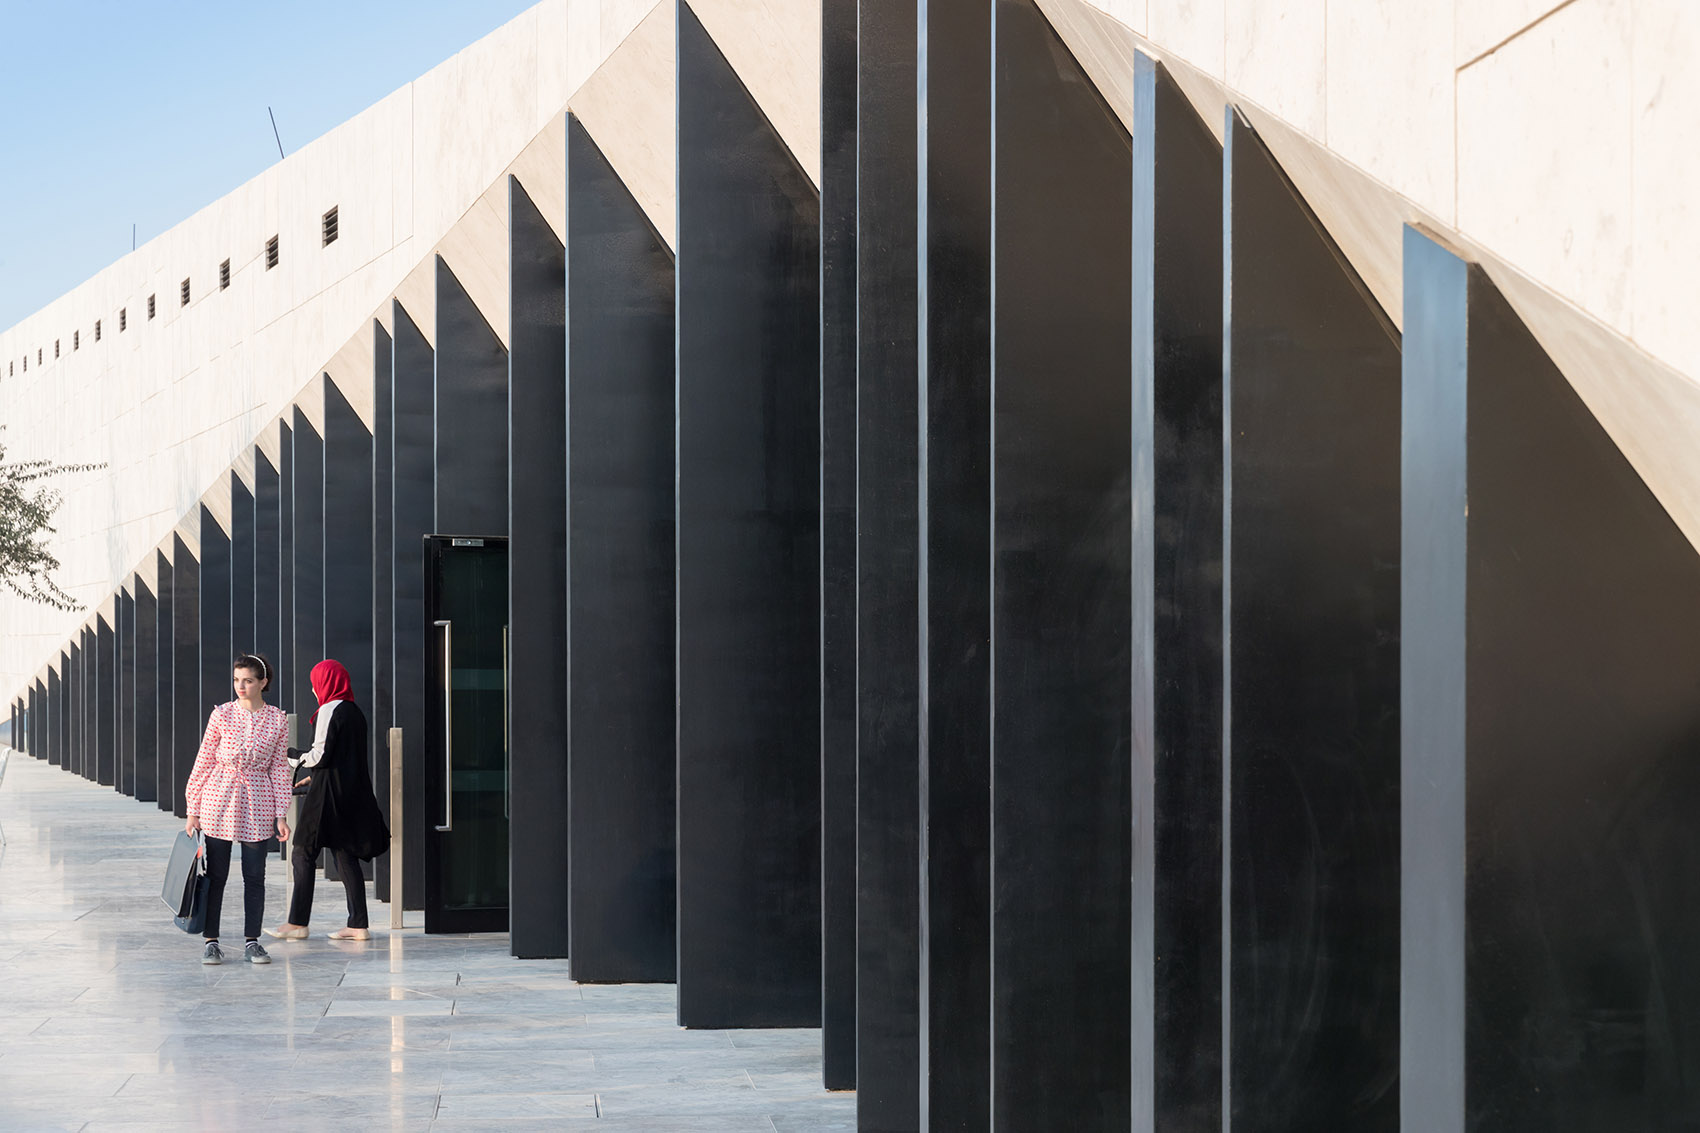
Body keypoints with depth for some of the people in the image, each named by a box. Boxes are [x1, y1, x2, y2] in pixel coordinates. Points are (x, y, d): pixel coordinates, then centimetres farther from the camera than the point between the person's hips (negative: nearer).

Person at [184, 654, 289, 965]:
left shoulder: (277, 720, 0)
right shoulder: (222, 715, -2)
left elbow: (279, 768, 5)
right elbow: (204, 762, 2)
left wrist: (281, 815, 2)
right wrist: (193, 810, 1)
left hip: (257, 805, 1)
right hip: (218, 801, -1)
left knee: (255, 876, 4)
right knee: (216, 874, 3)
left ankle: (252, 942, 13)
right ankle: (211, 942, 11)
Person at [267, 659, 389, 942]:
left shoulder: (329, 710, -13)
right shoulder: (355, 711, 13)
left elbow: (321, 755, -16)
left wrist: (300, 759, 3)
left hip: (327, 794, -8)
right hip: (353, 792, 8)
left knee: (304, 854, 0)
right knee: (346, 856, 8)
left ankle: (297, 923, 2)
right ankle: (358, 924, 5)